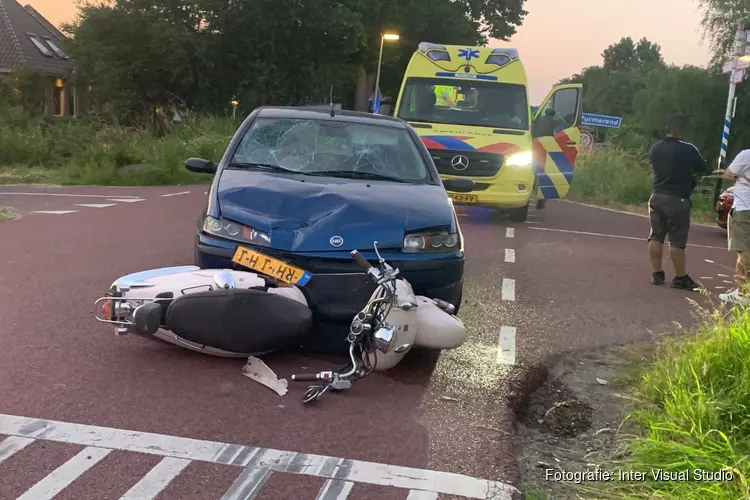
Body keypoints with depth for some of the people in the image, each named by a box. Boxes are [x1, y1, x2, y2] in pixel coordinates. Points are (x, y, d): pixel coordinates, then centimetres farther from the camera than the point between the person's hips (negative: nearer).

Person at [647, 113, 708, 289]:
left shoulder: (655, 148, 4)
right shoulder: (688, 150, -13)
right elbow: (704, 169, -1)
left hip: (657, 197, 6)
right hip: (677, 199, -6)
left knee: (656, 236, 11)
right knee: (677, 240, 0)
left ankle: (657, 274, 15)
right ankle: (681, 278, 7)